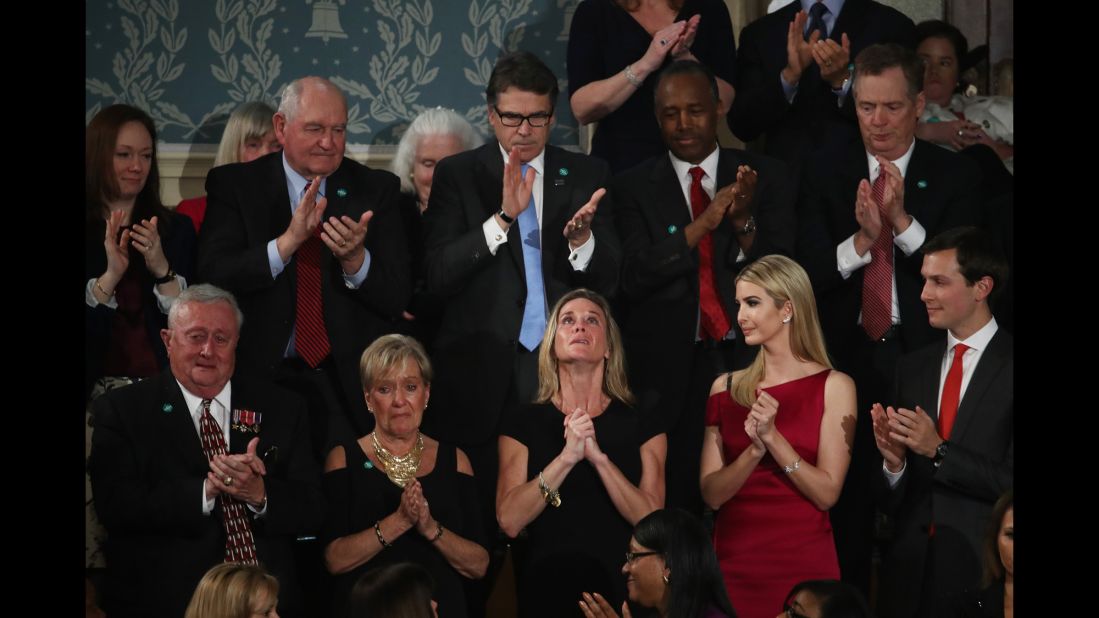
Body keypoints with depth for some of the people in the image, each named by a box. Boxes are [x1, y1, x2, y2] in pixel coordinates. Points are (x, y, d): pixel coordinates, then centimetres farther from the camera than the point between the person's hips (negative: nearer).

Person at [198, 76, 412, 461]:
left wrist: (356, 259, -19)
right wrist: (287, 242, -22)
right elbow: (213, 277, -9)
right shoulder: (233, 185, 4)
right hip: (261, 376, -1)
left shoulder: (375, 190, 7)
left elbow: (397, 298, 1)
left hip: (348, 384, 1)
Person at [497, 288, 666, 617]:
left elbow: (652, 520, -5)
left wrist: (599, 457, -15)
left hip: (620, 586, 0)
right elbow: (509, 521, -5)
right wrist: (566, 457, -15)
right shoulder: (523, 424, 6)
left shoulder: (643, 427, 7)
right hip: (545, 587, 0)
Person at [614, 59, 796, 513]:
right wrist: (702, 224, -17)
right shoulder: (635, 187, 6)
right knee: (674, 507, -2)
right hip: (671, 370, 0)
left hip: (749, 361, 1)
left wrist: (744, 221, -18)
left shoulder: (767, 178, 8)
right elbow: (634, 277, -6)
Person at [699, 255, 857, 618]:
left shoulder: (833, 386, -4)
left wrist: (773, 438, -17)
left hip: (803, 562, -3)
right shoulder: (726, 387, 6)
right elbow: (712, 494, 0)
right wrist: (754, 450, -16)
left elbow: (827, 493, -9)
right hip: (733, 560, 3)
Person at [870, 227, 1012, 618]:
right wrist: (893, 462, -10)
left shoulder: (1008, 366, -7)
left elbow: (1010, 481, -14)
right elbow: (889, 502, 10)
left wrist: (938, 450, -18)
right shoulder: (912, 368, 10)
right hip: (910, 570, 5)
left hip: (984, 570, -5)